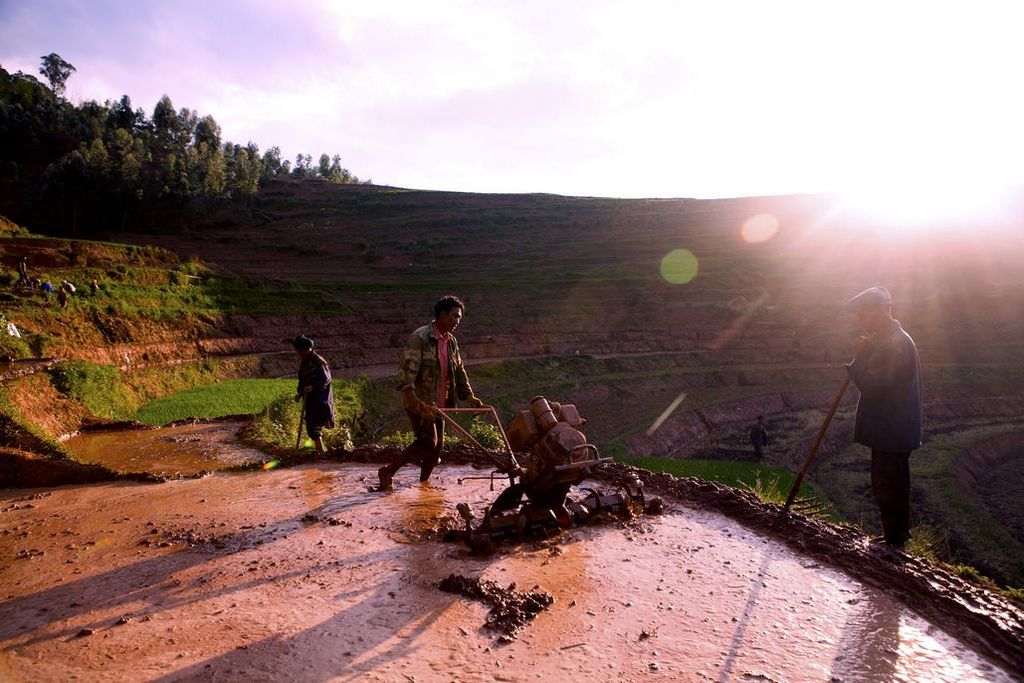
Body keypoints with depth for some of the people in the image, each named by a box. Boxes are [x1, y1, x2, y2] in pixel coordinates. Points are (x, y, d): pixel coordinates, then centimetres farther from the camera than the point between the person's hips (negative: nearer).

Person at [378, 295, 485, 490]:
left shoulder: (451, 342, 9)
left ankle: (423, 482, 26)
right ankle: (387, 472, -1)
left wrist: (469, 396, 8)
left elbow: (459, 371, 18)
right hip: (420, 403, -8)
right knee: (428, 442, -15)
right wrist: (418, 404, -31)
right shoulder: (419, 338, -16)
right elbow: (405, 374, -23)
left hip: (438, 404, 8)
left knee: (438, 445, 9)